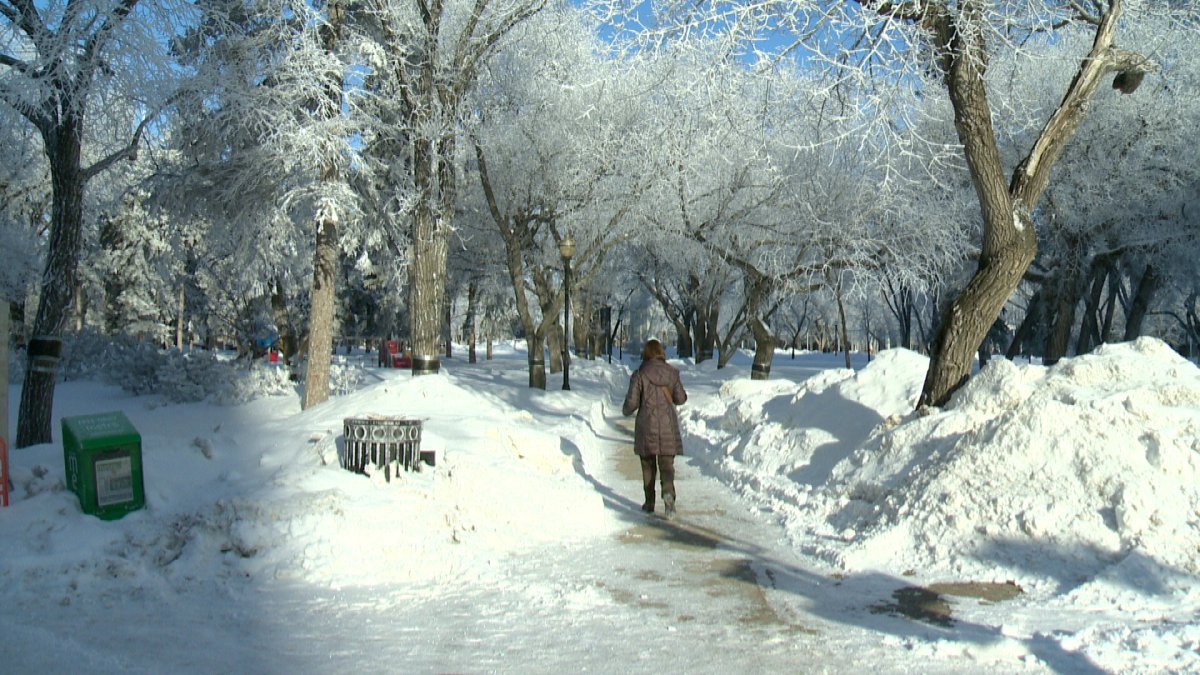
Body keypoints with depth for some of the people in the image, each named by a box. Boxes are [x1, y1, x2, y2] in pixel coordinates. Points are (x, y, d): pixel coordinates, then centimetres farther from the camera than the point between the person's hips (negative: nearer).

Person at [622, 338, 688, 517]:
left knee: (648, 465, 13)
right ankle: (668, 492, -23)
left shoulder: (639, 375, -8)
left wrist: (626, 411, 15)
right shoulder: (672, 373, -1)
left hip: (646, 426, -1)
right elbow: (680, 399, 5)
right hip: (668, 425, 1)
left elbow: (632, 402, -7)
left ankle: (649, 503, 18)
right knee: (667, 464, 4)